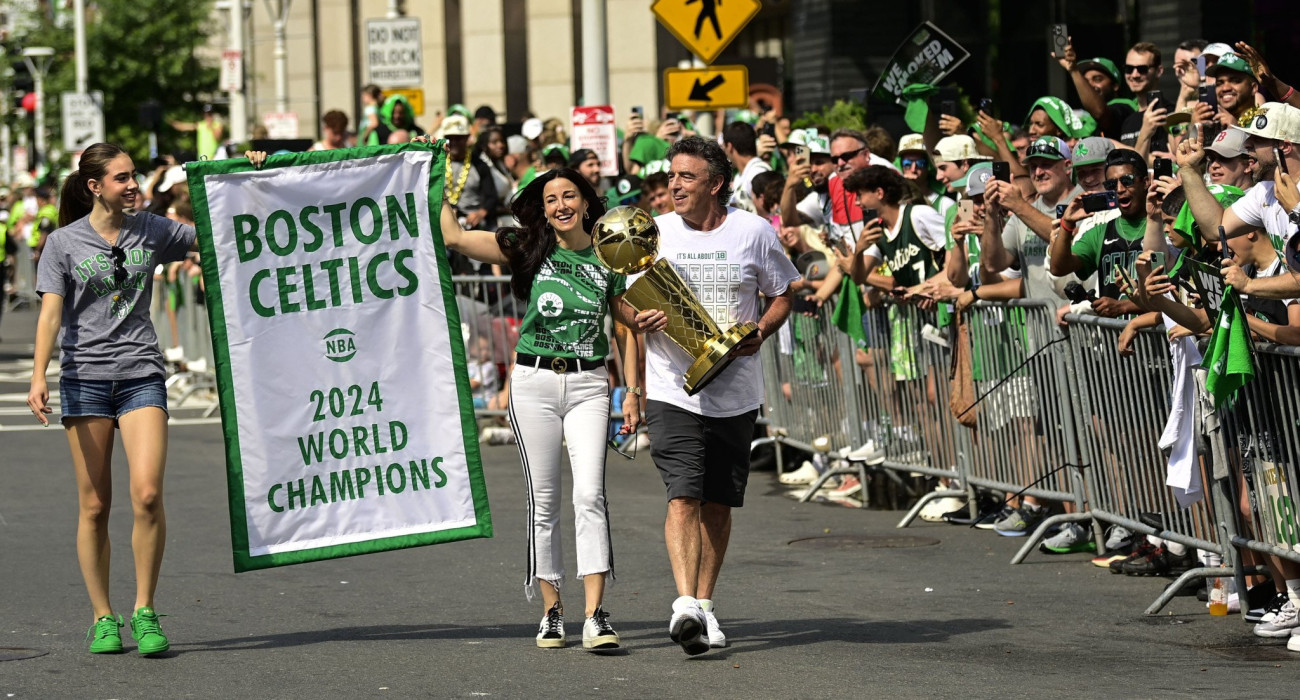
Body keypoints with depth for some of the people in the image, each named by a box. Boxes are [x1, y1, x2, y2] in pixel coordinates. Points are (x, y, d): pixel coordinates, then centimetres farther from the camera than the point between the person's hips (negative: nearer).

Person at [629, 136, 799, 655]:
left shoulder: (753, 232, 2)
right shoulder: (654, 232, 3)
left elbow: (783, 296, 11)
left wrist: (761, 331, -9)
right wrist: (641, 320, -12)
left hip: (735, 391, 1)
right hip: (672, 390, -1)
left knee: (718, 503, 9)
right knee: (683, 496, -16)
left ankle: (705, 603, 22)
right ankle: (685, 604, -24)